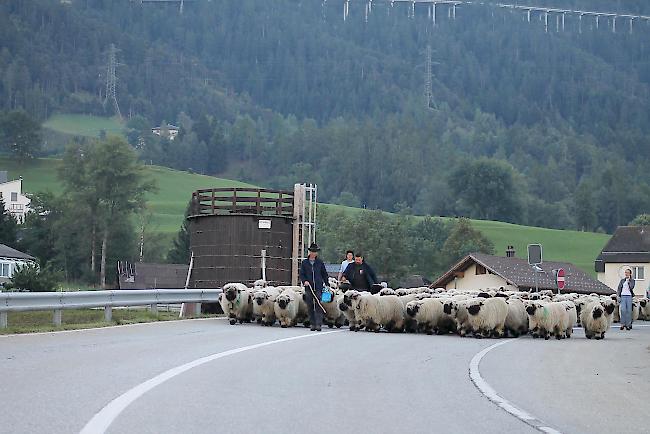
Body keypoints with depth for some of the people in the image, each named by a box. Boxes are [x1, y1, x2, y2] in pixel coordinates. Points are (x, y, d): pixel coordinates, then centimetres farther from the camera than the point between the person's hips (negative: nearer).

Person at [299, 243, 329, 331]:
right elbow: (301, 274, 8)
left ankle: (319, 324, -13)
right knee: (310, 307, 3)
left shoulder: (320, 263, 7)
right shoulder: (305, 263, 8)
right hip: (308, 287, 2)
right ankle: (313, 324, 10)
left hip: (318, 287, -1)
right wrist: (304, 281, -11)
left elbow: (324, 274, 12)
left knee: (318, 306, -10)